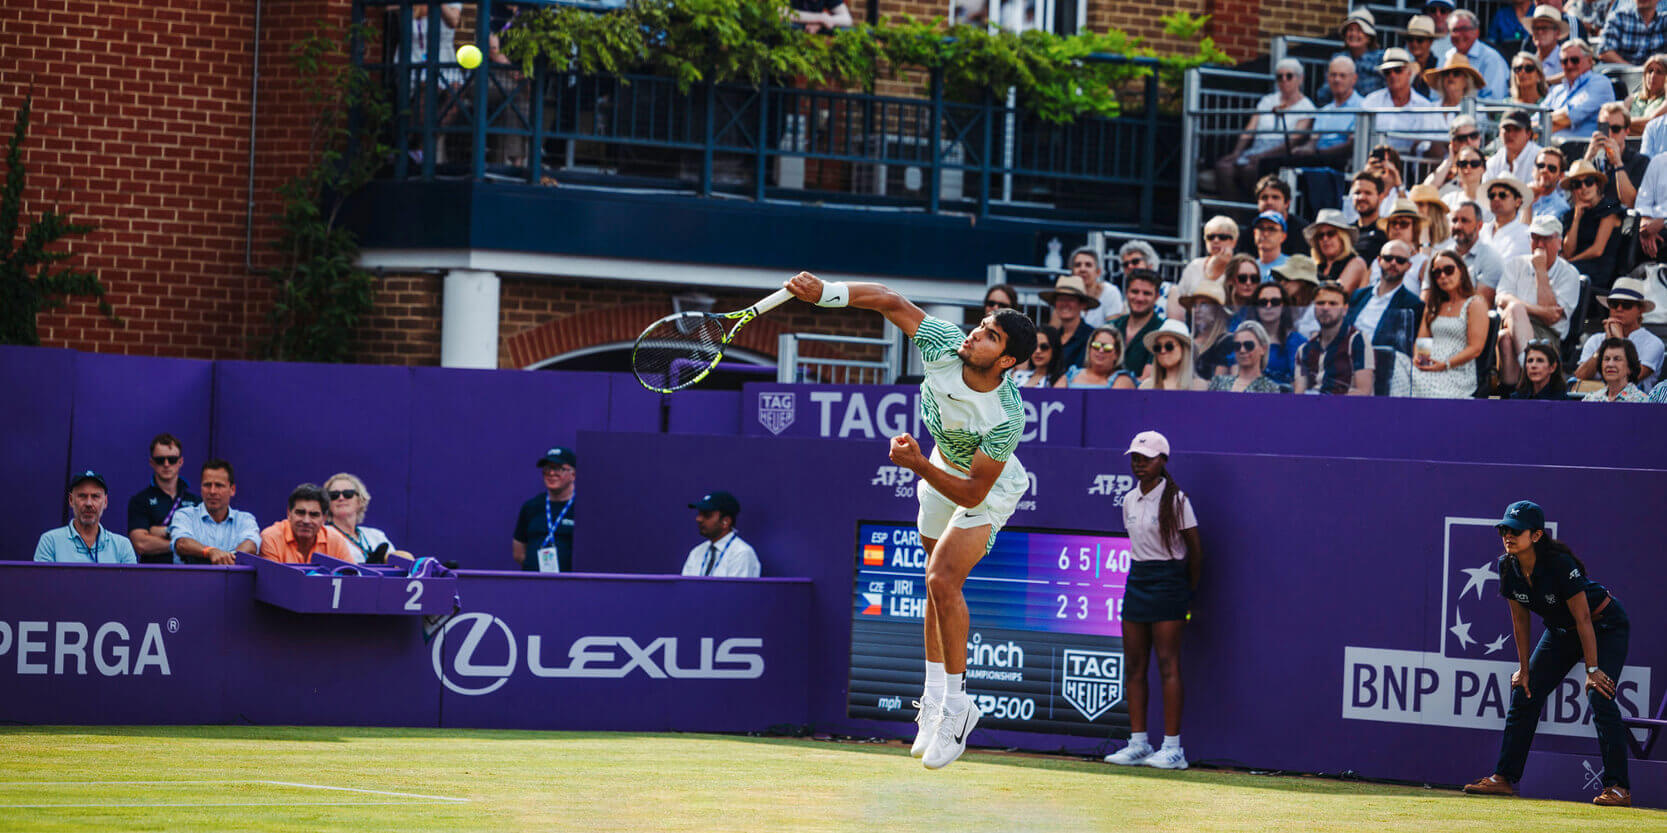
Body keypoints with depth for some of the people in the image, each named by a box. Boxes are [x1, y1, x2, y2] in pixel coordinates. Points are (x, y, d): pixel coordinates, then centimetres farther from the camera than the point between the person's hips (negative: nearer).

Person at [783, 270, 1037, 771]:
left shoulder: (1007, 417, -38)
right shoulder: (944, 345, -27)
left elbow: (973, 493, -32)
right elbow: (891, 302, -14)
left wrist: (919, 465, -39)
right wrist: (824, 293, -24)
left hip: (989, 488, -7)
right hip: (943, 469, 7)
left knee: (942, 579, -22)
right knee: (939, 583, 14)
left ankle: (956, 703, -9)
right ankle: (935, 701, 25)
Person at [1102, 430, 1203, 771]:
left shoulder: (1176, 500, -8)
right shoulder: (1129, 500, 10)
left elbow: (1196, 550, -4)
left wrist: (1189, 592, 1)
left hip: (1167, 584, -7)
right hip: (1137, 580, 7)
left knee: (1168, 665, -8)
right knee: (1134, 666, 4)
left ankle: (1172, 748, -8)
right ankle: (1138, 744, 9)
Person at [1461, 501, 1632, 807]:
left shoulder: (1559, 564, -33)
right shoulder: (1508, 567, -14)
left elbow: (1583, 618, -28)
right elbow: (1520, 619, -2)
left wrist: (1592, 669, -26)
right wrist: (1524, 669, 1)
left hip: (1605, 627, -7)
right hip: (1561, 630, 7)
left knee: (1599, 696, -23)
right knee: (1524, 694, 3)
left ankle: (1618, 787, -19)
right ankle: (1503, 778, 12)